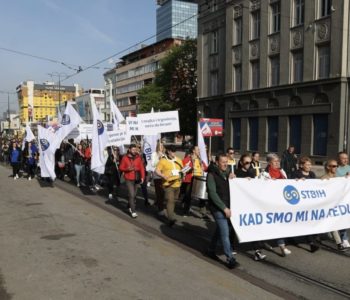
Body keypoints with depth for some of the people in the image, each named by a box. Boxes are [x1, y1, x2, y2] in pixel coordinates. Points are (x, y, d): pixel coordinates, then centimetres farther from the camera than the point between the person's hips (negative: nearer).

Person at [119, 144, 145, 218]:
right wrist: (127, 169, -20)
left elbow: (141, 167, 2)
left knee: (134, 194, 13)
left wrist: (142, 177, -7)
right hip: (129, 179, -3)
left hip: (137, 179, 3)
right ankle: (133, 211, -4)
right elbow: (121, 168, -2)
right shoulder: (125, 158, -5)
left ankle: (130, 207, 34)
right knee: (131, 195, -8)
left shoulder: (138, 157, 1)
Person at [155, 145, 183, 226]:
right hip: (168, 184, -5)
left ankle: (170, 216, 33)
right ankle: (171, 218, -16)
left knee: (173, 200, 16)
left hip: (177, 184, 6)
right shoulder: (163, 160, -5)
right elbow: (157, 171, -8)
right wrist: (163, 176, -25)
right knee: (170, 201, -14)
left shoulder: (178, 160, 11)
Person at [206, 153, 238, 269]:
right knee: (225, 233, -8)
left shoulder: (228, 172, 9)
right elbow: (212, 193, -17)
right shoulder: (212, 175, -10)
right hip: (218, 208, -7)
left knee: (219, 230, 18)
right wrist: (224, 208, -20)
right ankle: (230, 258, -1)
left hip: (227, 206, 7)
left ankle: (211, 249, 36)